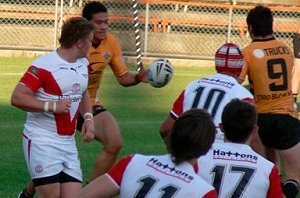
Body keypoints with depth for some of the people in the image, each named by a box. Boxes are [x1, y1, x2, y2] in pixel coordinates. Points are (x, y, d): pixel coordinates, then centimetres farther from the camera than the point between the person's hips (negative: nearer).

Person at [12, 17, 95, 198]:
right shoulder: (44, 66, -16)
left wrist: (88, 117, 8)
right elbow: (17, 97, -19)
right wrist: (51, 106, -25)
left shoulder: (83, 64, 9)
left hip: (68, 143, 7)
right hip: (42, 141, -7)